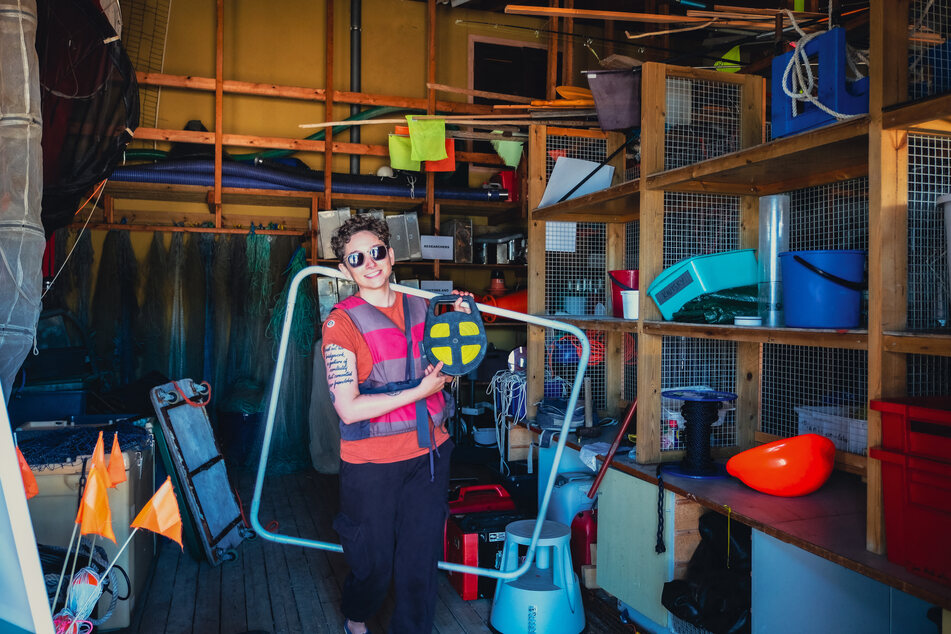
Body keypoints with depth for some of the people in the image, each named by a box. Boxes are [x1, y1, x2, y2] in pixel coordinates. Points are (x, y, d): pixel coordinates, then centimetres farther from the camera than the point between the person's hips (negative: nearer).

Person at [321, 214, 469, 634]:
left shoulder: (420, 307, 5)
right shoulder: (341, 322, -12)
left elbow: (442, 371, 19)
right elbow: (349, 410, -19)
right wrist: (419, 391, -18)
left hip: (429, 453, 4)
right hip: (372, 464, -4)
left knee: (421, 561, 12)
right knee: (374, 565, 13)